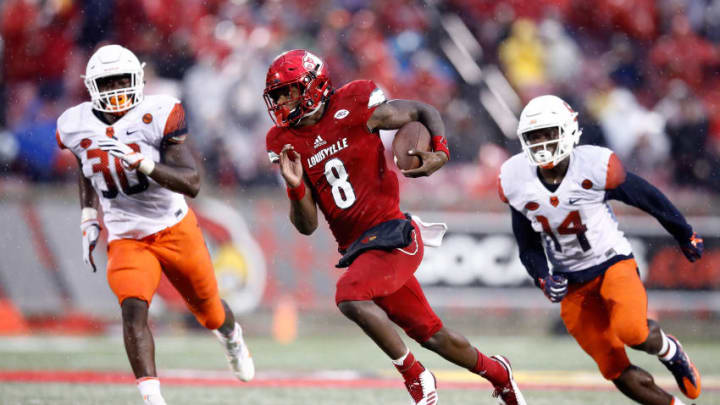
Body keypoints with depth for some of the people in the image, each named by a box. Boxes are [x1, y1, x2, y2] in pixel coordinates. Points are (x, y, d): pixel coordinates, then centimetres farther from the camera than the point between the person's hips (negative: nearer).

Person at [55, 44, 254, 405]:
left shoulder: (156, 116, -18)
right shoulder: (78, 126, -5)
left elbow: (191, 183, -22)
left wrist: (141, 163, -35)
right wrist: (89, 223, 10)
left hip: (175, 229, -1)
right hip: (126, 239, 1)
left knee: (205, 305, 17)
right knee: (133, 309, -24)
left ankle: (232, 337, 55)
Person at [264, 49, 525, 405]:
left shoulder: (353, 108, -9)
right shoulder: (286, 143, 4)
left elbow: (424, 112, 4)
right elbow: (307, 226, 4)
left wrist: (440, 153, -16)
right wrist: (295, 188, -17)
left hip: (391, 235, -6)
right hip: (356, 249, 6)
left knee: (350, 296, -29)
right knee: (430, 334, 12)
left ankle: (415, 375, -11)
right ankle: (496, 372, 37)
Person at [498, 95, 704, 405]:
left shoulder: (595, 167, -20)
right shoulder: (517, 181, -8)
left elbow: (648, 198, -3)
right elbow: (528, 247, 6)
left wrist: (685, 235, 11)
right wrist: (543, 279, -13)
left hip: (612, 263, -3)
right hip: (572, 283, 3)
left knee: (631, 331, -31)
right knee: (620, 375, -3)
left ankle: (669, 351, 3)